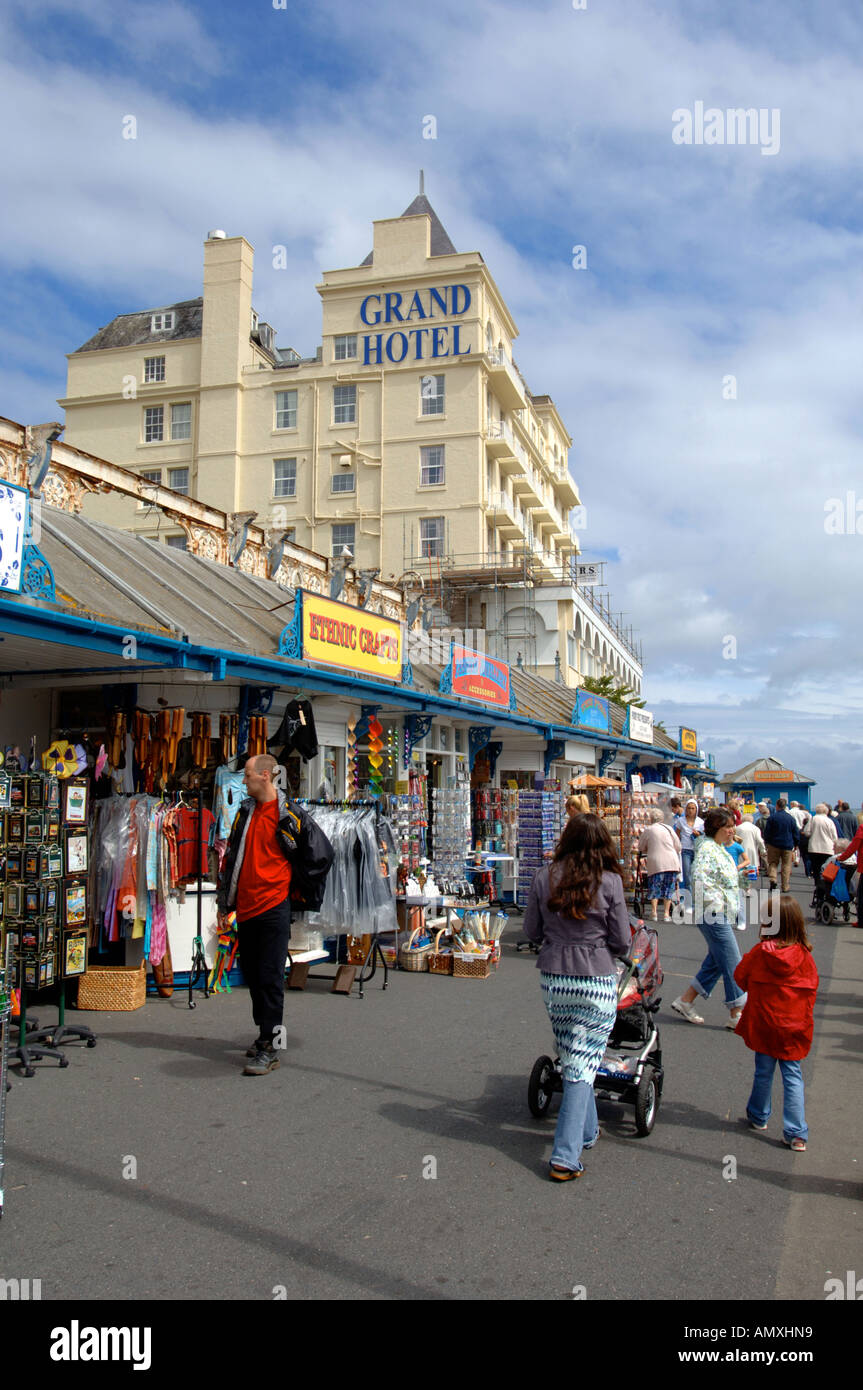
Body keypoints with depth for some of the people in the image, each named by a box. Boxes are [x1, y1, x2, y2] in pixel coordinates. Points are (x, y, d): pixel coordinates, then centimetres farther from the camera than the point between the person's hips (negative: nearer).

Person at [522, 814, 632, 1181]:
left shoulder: (544, 877, -4)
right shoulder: (609, 881, -10)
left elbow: (531, 931, 4)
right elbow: (622, 941, -5)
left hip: (552, 978, 3)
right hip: (596, 981, -3)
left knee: (571, 1059, 19)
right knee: (582, 1065, 2)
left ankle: (586, 1131, 36)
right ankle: (565, 1156, 1)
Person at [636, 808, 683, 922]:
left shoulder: (648, 830, 2)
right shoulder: (669, 828, 9)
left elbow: (641, 847, 11)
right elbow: (678, 846, 15)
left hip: (655, 862, -2)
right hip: (672, 863, 2)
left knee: (654, 888, 8)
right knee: (668, 889, 11)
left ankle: (654, 912, 1)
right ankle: (666, 914, 10)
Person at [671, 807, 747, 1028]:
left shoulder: (719, 848, 14)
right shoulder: (707, 849, -17)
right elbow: (699, 879, -28)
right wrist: (717, 902, -22)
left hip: (723, 915, 10)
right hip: (713, 915, -10)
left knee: (716, 962, 14)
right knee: (732, 963, -5)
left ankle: (685, 1000, 22)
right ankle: (737, 1014, 4)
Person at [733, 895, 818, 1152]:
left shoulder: (760, 952, -14)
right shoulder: (804, 956, -10)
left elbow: (740, 977, 0)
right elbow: (811, 989, 1)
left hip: (763, 1024, -1)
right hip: (794, 1027, 1)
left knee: (763, 1072, 15)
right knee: (793, 1077, 7)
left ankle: (758, 1116, 33)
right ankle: (796, 1133, 5)